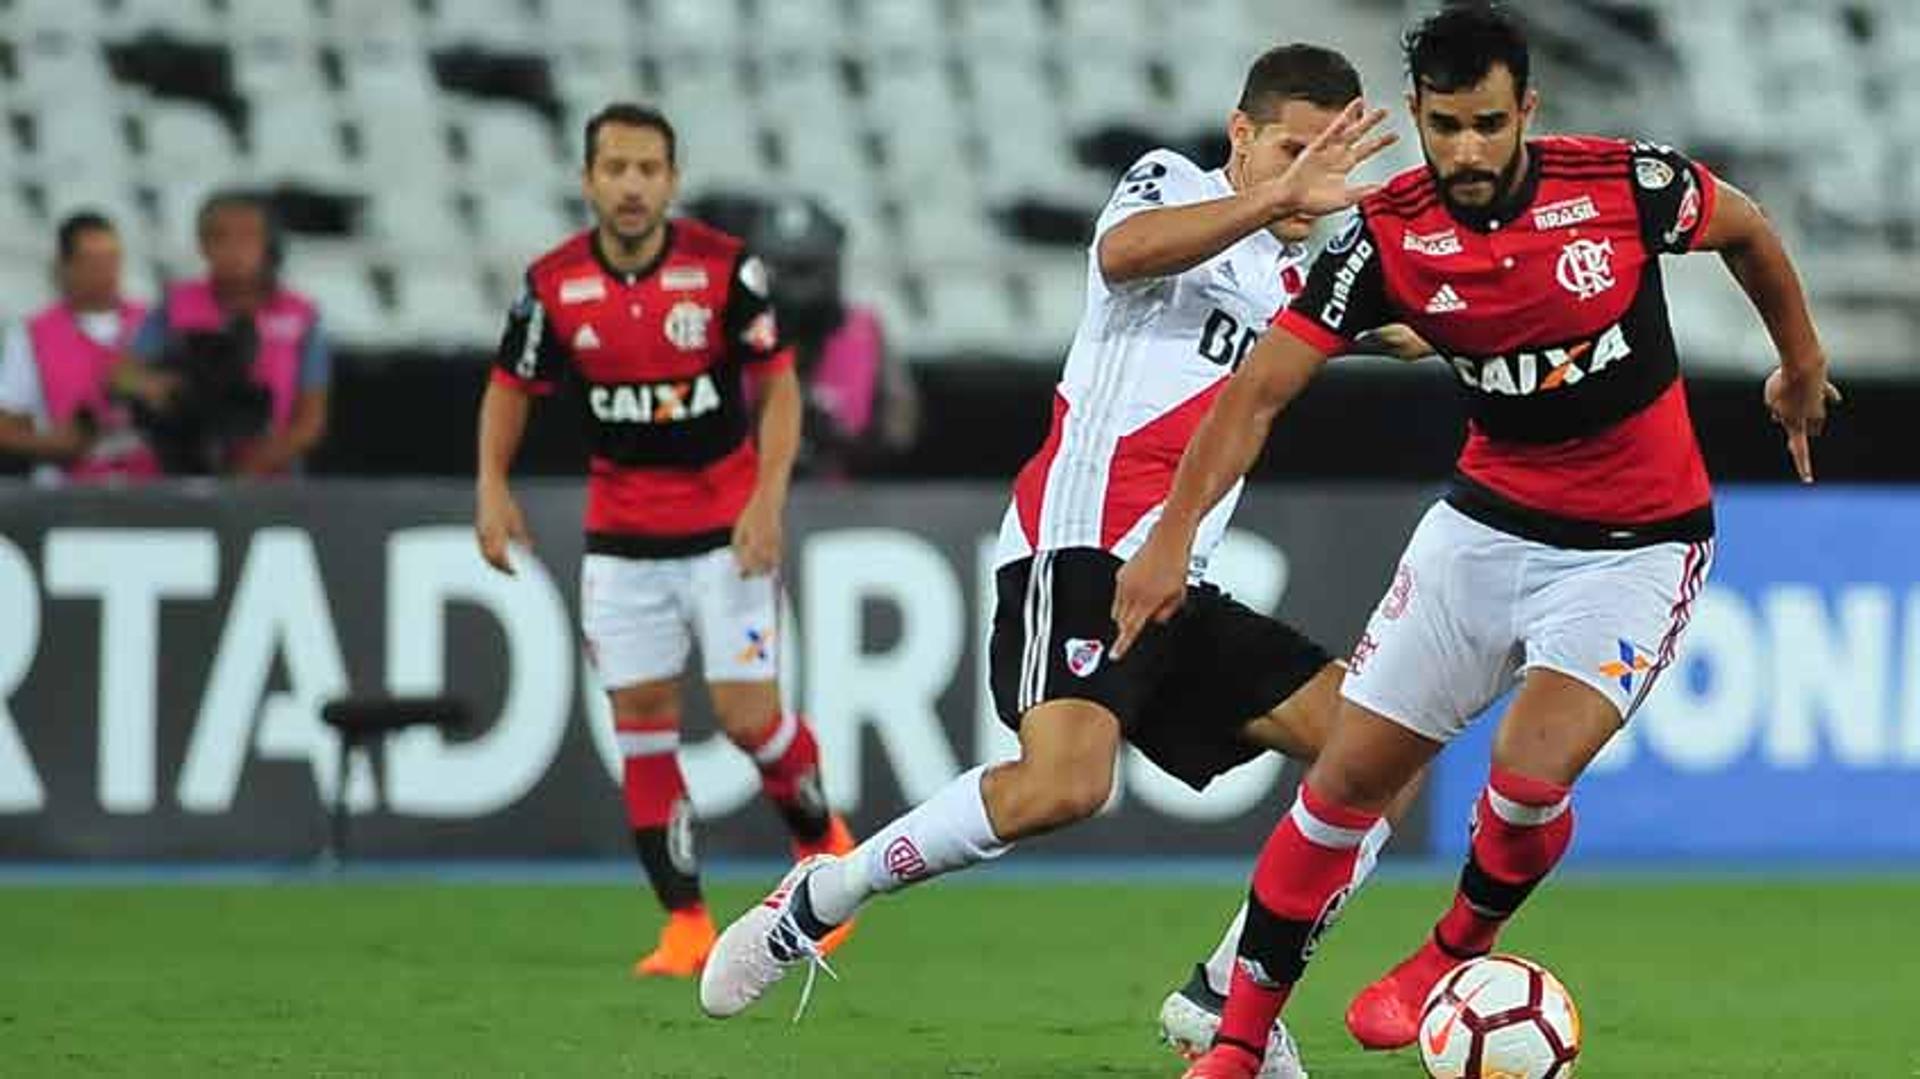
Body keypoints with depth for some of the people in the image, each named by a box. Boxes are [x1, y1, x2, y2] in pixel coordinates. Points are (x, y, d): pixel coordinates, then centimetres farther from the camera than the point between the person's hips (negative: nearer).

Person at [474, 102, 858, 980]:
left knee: (749, 715, -8)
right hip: (621, 536, 2)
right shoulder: (555, 284, -6)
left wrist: (768, 495, -15)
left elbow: (779, 383, -4)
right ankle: (686, 924, 5)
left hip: (726, 527, -2)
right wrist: (492, 486, -5)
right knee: (642, 724, -2)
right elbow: (511, 388, 9)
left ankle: (822, 843, 23)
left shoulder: (723, 268, -12)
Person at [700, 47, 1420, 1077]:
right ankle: (808, 907, -11)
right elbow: (1124, 251, -21)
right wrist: (1278, 197, -31)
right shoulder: (1172, 182, 1)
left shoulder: (1293, 288, 24)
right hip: (1082, 549, -9)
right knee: (1063, 783, -30)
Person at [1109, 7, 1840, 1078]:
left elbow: (1746, 227, 4)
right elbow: (1260, 389, -13)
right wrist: (1174, 532, -24)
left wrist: (1802, 364, 17)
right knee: (1350, 775, 0)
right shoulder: (1388, 236, -14)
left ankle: (1455, 956, 11)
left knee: (1529, 777, -21)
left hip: (1638, 544, -3)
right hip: (1488, 522, 3)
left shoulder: (1624, 184, -18)